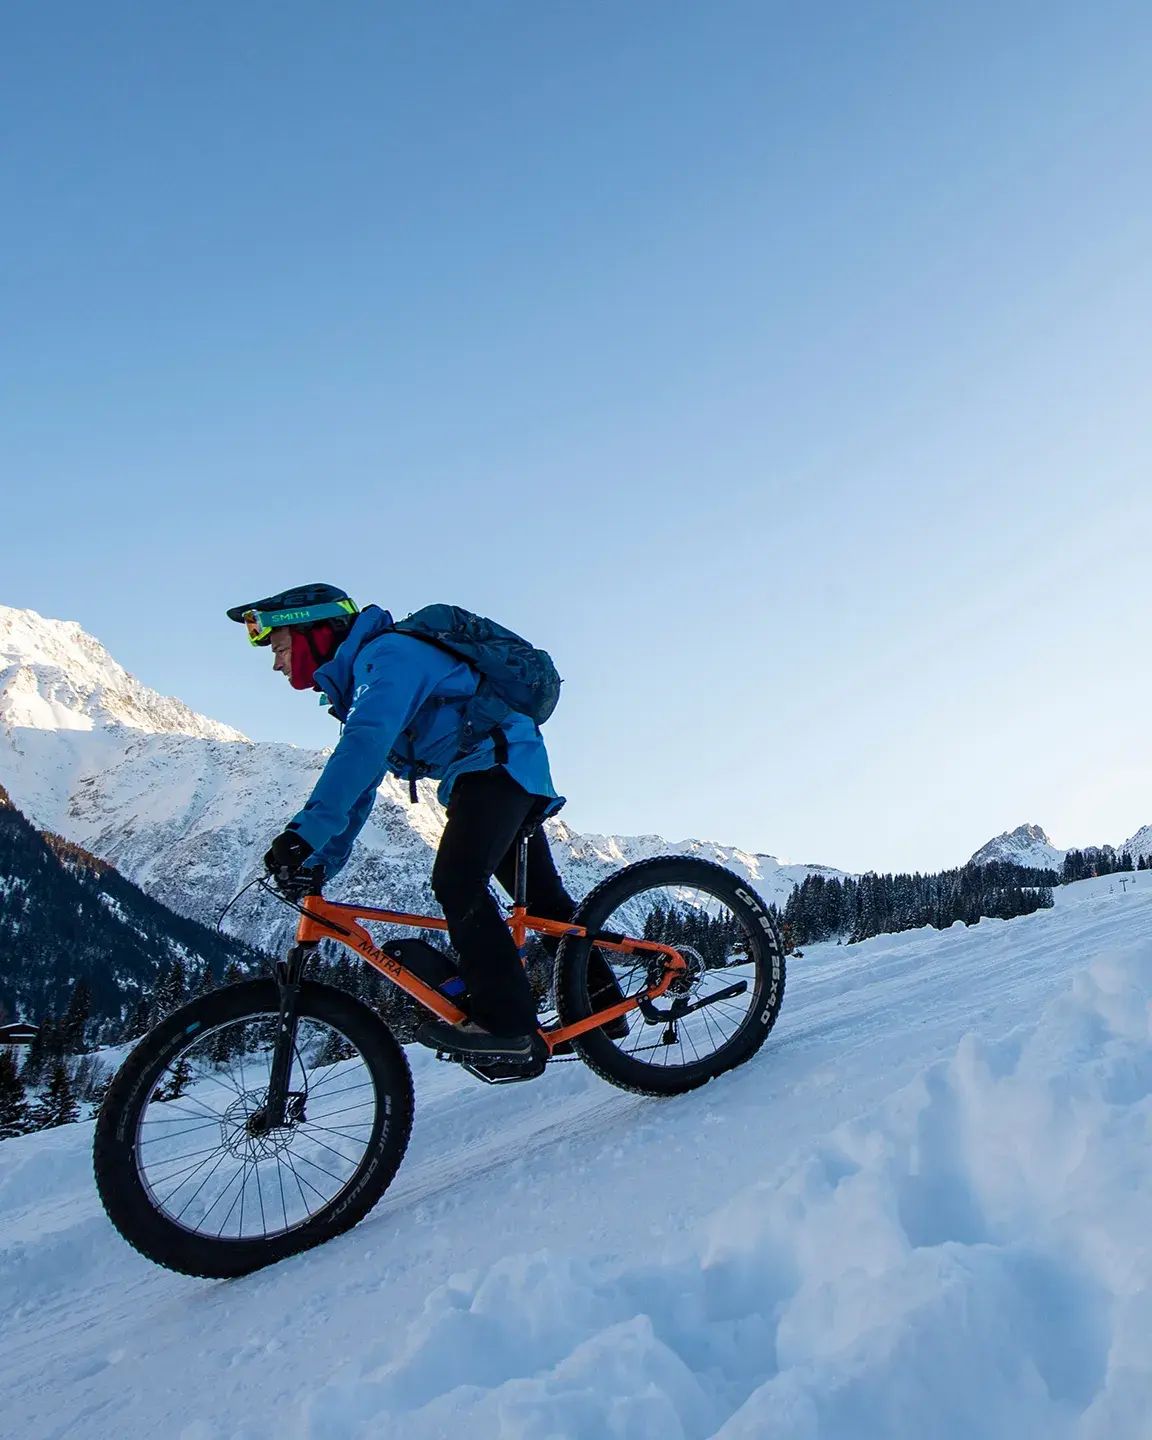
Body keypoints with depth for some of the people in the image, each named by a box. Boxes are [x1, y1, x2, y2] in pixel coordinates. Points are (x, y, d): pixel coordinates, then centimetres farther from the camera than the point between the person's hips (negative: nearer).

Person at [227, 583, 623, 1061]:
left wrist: (306, 830, -42)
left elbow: (364, 745, -34)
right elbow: (357, 786, 16)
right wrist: (318, 862, 8)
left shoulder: (387, 654, -16)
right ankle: (601, 1002, 22)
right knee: (545, 899, 14)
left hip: (498, 762, -11)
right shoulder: (357, 682, 17)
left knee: (456, 884, -23)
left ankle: (505, 1023, -22)